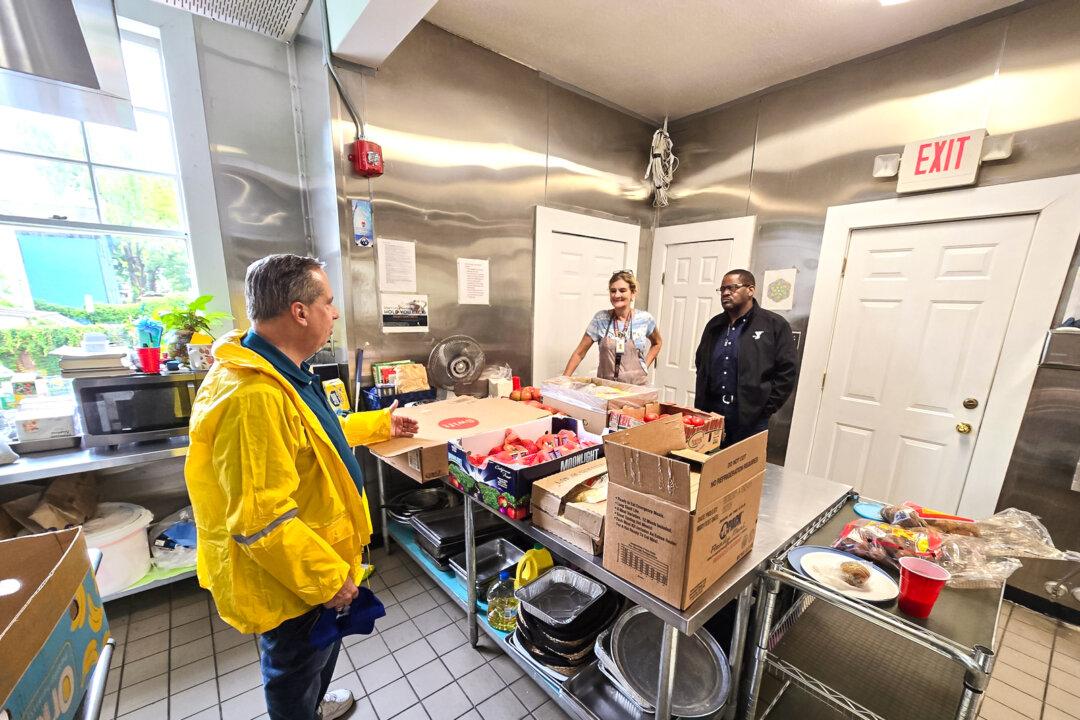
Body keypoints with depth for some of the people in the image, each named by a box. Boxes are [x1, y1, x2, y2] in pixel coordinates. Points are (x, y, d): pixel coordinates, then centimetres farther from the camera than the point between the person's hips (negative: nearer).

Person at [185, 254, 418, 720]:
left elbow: (315, 435, 15)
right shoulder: (252, 396, -34)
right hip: (290, 581, -9)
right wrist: (329, 577, -22)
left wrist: (379, 425, 18)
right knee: (295, 667, 20)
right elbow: (260, 521, -32)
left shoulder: (278, 371, 0)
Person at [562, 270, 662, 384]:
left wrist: (645, 365, 4)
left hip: (636, 386, -1)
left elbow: (657, 343, 17)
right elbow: (579, 353, -2)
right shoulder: (600, 319, -4)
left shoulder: (645, 319, -3)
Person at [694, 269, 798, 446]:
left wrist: (765, 408, -8)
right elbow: (700, 364, 18)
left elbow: (787, 370, -5)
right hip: (711, 412, 4)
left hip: (750, 417, -4)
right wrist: (700, 407, 10)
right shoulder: (714, 325, 13)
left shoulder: (774, 325, -2)